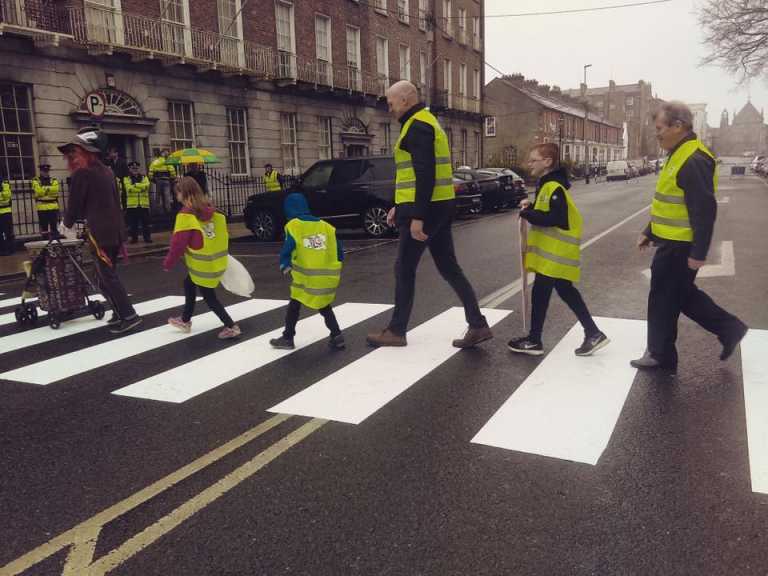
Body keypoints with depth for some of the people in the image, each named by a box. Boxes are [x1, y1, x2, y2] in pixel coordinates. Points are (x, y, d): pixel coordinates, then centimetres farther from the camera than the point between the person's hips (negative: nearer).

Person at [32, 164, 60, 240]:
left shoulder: (54, 180, 11)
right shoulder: (36, 181, 4)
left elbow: (55, 190, -9)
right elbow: (38, 191, -13)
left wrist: (44, 188, -11)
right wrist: (49, 189, -8)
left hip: (53, 207, 2)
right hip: (42, 208, -2)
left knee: (54, 227, 6)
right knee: (44, 227, 3)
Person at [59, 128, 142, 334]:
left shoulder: (81, 174, -10)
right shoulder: (107, 172, 14)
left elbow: (74, 205, -5)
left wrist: (67, 223, 15)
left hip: (100, 233, -8)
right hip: (115, 230, 8)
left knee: (108, 277, -3)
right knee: (107, 275, 17)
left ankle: (129, 316, -6)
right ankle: (120, 312, 20)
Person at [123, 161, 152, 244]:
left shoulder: (144, 177, 12)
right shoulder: (126, 179, 7)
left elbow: (146, 186, -9)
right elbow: (130, 188, -11)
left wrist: (135, 185, -12)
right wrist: (141, 187, -10)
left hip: (144, 204, 1)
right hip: (132, 204, -1)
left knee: (145, 222, 3)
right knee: (133, 223, 4)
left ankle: (147, 237, 10)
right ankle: (134, 238, 13)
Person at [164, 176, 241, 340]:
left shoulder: (186, 216, -18)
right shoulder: (212, 211, 3)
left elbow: (178, 244, -16)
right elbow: (223, 234, 10)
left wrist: (168, 264, -2)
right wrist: (221, 254, 24)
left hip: (202, 265, -8)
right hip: (217, 261, 8)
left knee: (209, 298, 7)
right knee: (189, 284, 26)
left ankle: (231, 326, 8)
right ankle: (185, 321, 39)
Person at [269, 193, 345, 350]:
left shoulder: (293, 226, -4)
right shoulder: (326, 226, 8)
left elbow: (287, 250, -7)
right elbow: (339, 250, 7)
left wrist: (285, 266, 11)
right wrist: (334, 269, 20)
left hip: (307, 276, -4)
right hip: (329, 275, 4)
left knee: (294, 305, 14)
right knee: (324, 306, 19)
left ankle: (288, 338, 23)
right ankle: (336, 336, 9)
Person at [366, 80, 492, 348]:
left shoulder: (417, 126, -13)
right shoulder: (426, 122, 20)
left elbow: (425, 175, -22)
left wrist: (417, 216, -23)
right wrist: (400, 206, 24)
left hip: (425, 210, -10)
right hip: (439, 206, 10)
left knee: (404, 270, 1)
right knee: (449, 268, 10)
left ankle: (396, 332, 12)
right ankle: (478, 326, 10)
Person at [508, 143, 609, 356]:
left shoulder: (554, 187, -19)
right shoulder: (546, 185, 14)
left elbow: (555, 219, -26)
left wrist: (527, 214, -20)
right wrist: (530, 207, 3)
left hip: (556, 252, -11)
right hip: (554, 250, 11)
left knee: (540, 292, -2)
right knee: (565, 291, 14)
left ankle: (534, 341, 9)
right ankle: (593, 333, 19)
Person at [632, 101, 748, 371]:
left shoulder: (694, 160, -20)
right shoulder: (679, 156, 12)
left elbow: (704, 210, -24)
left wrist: (698, 252, -24)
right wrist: (649, 232, 23)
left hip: (679, 247, -10)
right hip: (672, 243, 10)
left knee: (663, 300, 2)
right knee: (682, 295, 20)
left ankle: (661, 355, 17)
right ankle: (730, 329, 30)